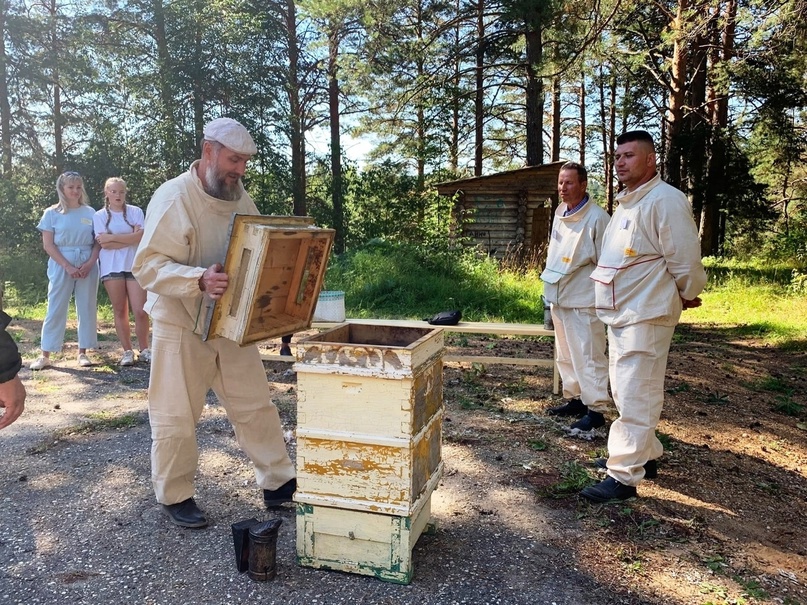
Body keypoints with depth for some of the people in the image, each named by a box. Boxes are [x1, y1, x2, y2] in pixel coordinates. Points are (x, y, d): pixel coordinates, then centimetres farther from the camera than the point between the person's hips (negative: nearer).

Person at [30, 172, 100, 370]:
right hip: (61, 266, -2)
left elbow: (98, 241, 6)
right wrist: (68, 267, -12)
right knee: (56, 309, 0)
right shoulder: (52, 213, 1)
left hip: (87, 266, 2)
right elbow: (48, 245, -3)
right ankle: (45, 355, 6)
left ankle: (82, 352, 11)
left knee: (87, 308, 3)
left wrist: (90, 263, -9)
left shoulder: (90, 212, 7)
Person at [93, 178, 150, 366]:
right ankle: (127, 351, 12)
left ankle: (144, 350, 9)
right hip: (112, 268, 0)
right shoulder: (100, 216, 5)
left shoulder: (135, 212, 6)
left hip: (135, 266, 0)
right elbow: (105, 245, -7)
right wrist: (131, 239, -7)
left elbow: (140, 236, -8)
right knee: (120, 311, 4)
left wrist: (112, 237, -9)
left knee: (141, 311, -5)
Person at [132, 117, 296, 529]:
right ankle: (174, 496, 26)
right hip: (182, 326, -6)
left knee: (256, 406, 10)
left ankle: (278, 483, 23)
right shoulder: (173, 197, -15)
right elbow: (148, 266, -21)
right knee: (176, 416, 7)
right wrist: (199, 279, -36)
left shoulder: (241, 198, 6)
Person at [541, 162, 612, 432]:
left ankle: (596, 409, 7)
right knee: (565, 355, 17)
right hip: (559, 296, 9)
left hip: (583, 299, -8)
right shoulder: (560, 212, 10)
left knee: (588, 357, -3)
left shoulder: (596, 217, -14)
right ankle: (575, 399, 30)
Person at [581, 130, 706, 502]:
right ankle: (646, 453, 35)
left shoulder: (665, 200, -16)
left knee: (635, 397, -7)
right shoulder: (625, 202, 15)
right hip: (620, 313, 10)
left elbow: (685, 259, -16)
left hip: (647, 314, -10)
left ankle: (623, 476, 0)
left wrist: (688, 295, -1)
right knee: (624, 392, 19)